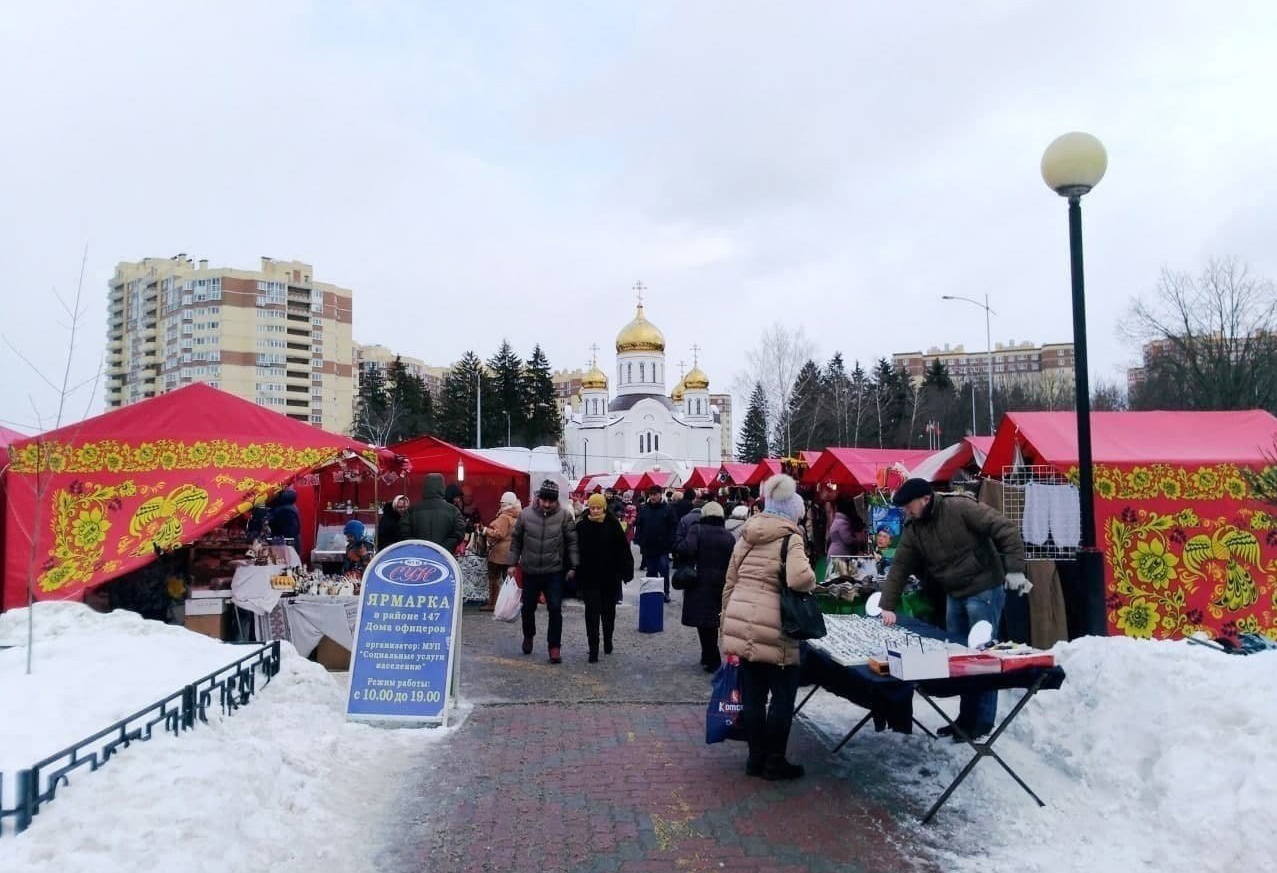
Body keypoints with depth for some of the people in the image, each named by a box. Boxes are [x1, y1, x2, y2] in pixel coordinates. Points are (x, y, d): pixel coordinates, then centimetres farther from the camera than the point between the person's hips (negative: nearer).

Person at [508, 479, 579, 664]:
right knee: (528, 607, 16)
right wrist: (512, 563, 3)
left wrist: (573, 566, -6)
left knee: (555, 609, -4)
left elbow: (572, 542, -4)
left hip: (554, 572, -2)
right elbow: (516, 540, 4)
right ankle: (528, 636, 42)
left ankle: (554, 646, 9)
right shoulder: (525, 514, -5)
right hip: (530, 571, 2)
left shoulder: (564, 516, -9)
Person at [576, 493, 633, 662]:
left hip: (610, 577, 1)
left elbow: (623, 549, -4)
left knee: (609, 610, 16)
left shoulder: (613, 525, -7)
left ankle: (608, 641, 36)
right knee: (592, 612, -3)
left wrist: (626, 571, -6)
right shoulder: (582, 526, -6)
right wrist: (575, 572, -4)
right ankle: (593, 649, 2)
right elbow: (575, 550, -2)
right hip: (589, 578, -1)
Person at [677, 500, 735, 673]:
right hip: (720, 583, 5)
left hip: (700, 582, -4)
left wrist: (688, 563, -2)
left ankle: (713, 661, 5)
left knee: (704, 622, 3)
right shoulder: (729, 536, 6)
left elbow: (686, 550, -21)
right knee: (711, 621, 18)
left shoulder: (697, 530, -6)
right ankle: (709, 656, 29)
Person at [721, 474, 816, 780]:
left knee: (752, 693, 13)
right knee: (783, 695, 8)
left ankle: (756, 757, 22)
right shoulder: (789, 538, -7)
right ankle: (774, 761, 14)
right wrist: (811, 581, -2)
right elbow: (800, 578, -25)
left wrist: (726, 623, 24)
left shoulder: (745, 537, 14)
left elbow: (729, 583, 17)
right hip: (772, 629, -6)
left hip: (740, 625, 7)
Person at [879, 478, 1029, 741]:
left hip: (984, 591, -7)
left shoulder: (960, 508, -17)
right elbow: (899, 568, 3)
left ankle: (983, 720, 8)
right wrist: (887, 606, -3)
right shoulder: (913, 530, 3)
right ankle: (966, 716, 24)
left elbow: (1005, 529, -19)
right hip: (954, 595, 7)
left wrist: (1014, 569, -25)